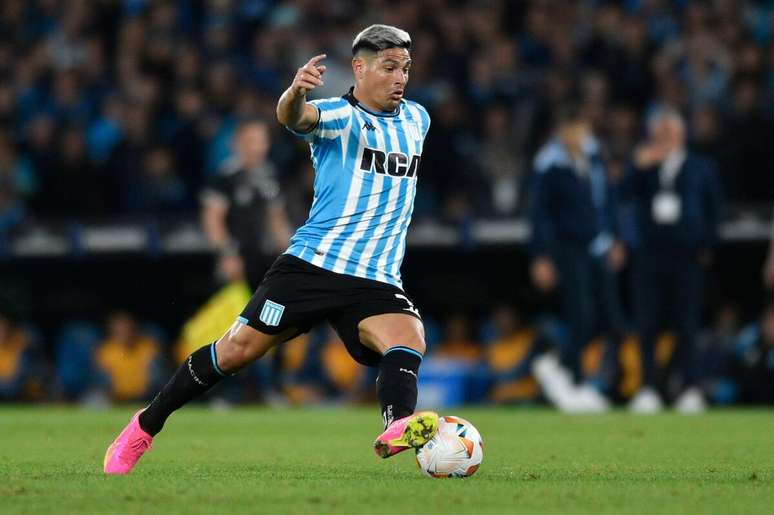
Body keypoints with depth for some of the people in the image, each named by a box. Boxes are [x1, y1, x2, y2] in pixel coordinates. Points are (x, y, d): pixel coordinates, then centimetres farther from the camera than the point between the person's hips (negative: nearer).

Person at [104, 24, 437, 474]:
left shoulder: (417, 119, 13)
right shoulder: (339, 116, -5)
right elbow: (295, 117, -30)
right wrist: (297, 91, -51)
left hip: (375, 283, 4)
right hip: (311, 264, -4)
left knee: (410, 340, -26)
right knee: (238, 349, -1)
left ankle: (398, 428, -51)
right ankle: (147, 424, 18)